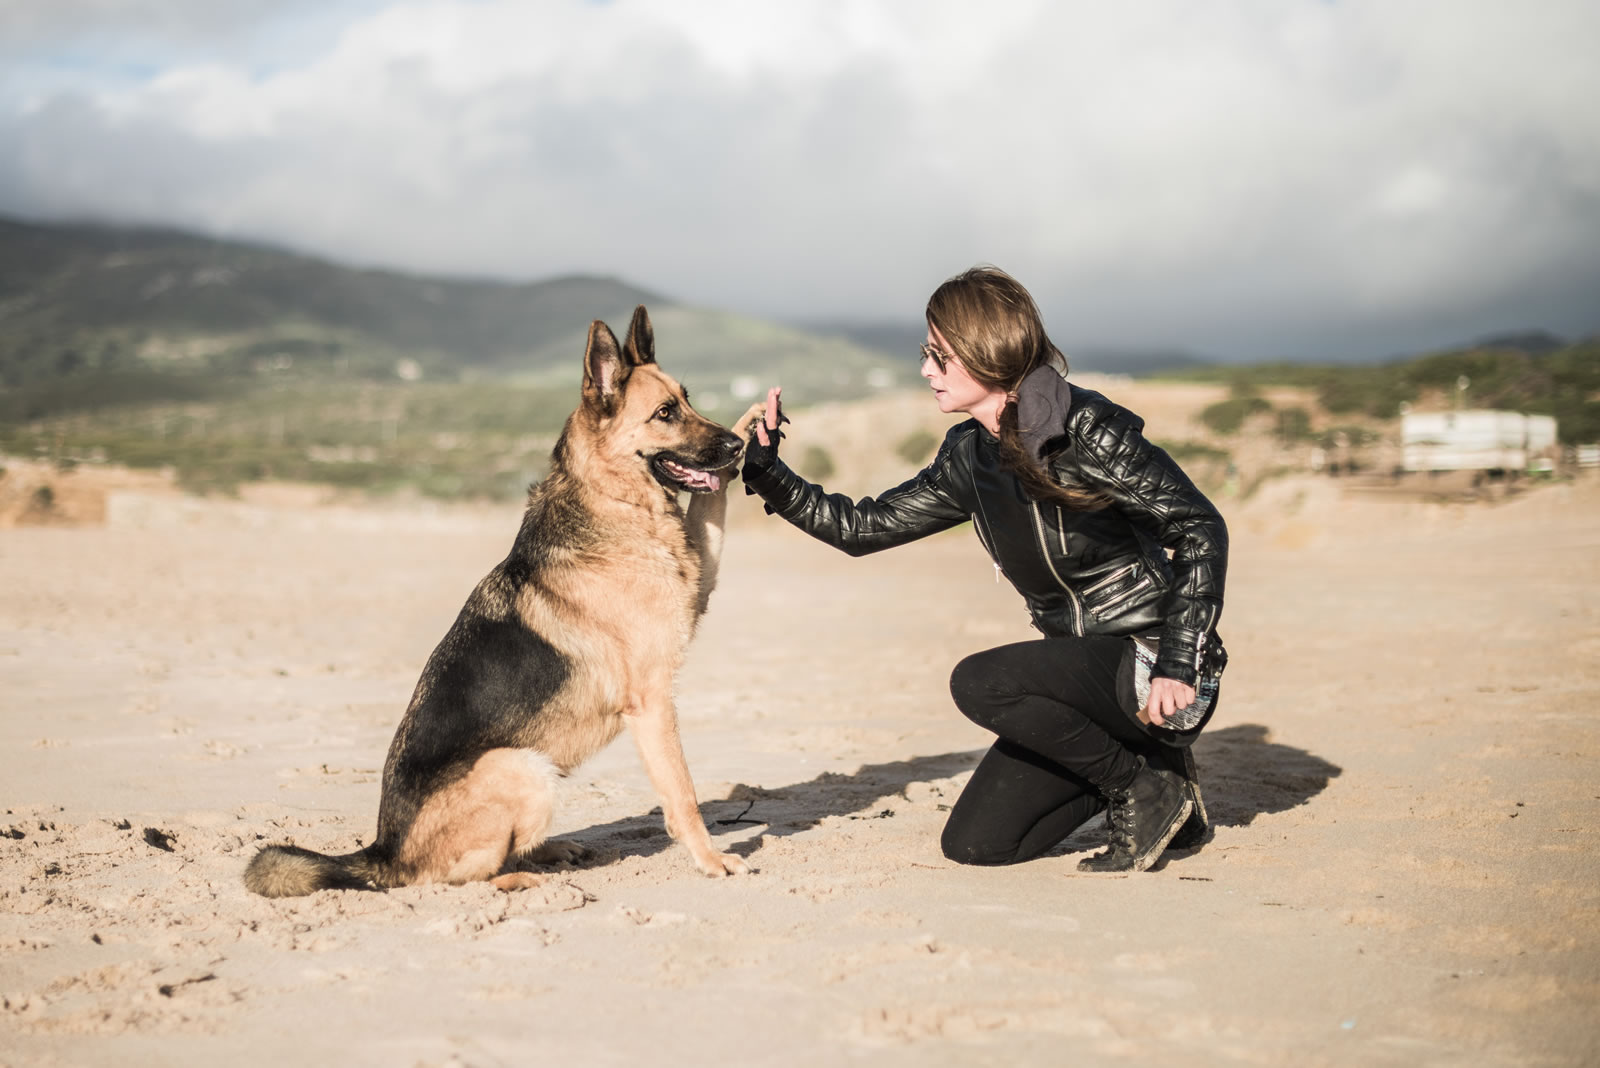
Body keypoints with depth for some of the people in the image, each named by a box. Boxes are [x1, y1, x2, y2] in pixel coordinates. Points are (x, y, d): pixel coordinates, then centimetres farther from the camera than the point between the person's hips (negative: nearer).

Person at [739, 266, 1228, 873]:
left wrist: (1178, 665, -23)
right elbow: (859, 527, 11)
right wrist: (763, 472, 1)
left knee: (978, 683, -28)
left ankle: (1150, 789, -8)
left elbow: (1201, 529, -17)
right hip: (1087, 674, 8)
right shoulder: (970, 459, 4)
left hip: (1155, 671, -7)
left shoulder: (1087, 430, -17)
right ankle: (1132, 764, 18)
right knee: (974, 842, 3)